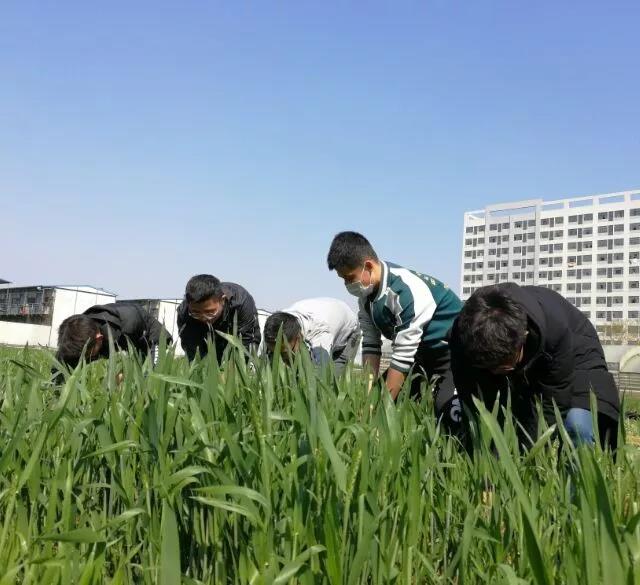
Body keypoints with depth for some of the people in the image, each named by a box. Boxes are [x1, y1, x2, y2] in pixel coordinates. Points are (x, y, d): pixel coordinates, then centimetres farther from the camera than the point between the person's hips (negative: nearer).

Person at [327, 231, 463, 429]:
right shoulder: (367, 290, -7)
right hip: (420, 350, 8)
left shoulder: (407, 291, -32)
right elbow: (370, 342, -4)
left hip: (454, 348, -8)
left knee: (452, 412, -28)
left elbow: (403, 355, -30)